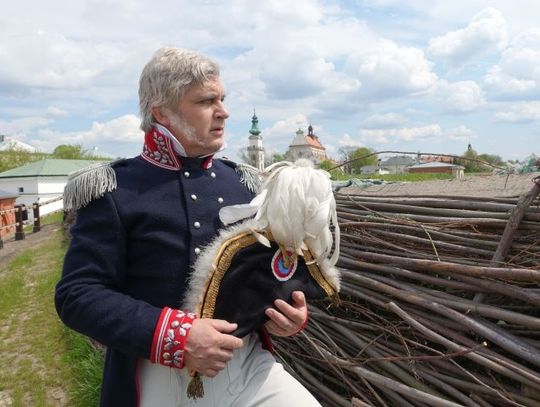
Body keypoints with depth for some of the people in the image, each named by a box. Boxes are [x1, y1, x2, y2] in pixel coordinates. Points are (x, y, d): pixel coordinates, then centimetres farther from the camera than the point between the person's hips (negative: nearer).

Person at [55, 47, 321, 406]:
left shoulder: (241, 181, 5)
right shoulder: (117, 191, -8)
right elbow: (77, 294, -11)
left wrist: (291, 308, -6)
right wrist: (174, 337, -21)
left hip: (247, 362, 4)